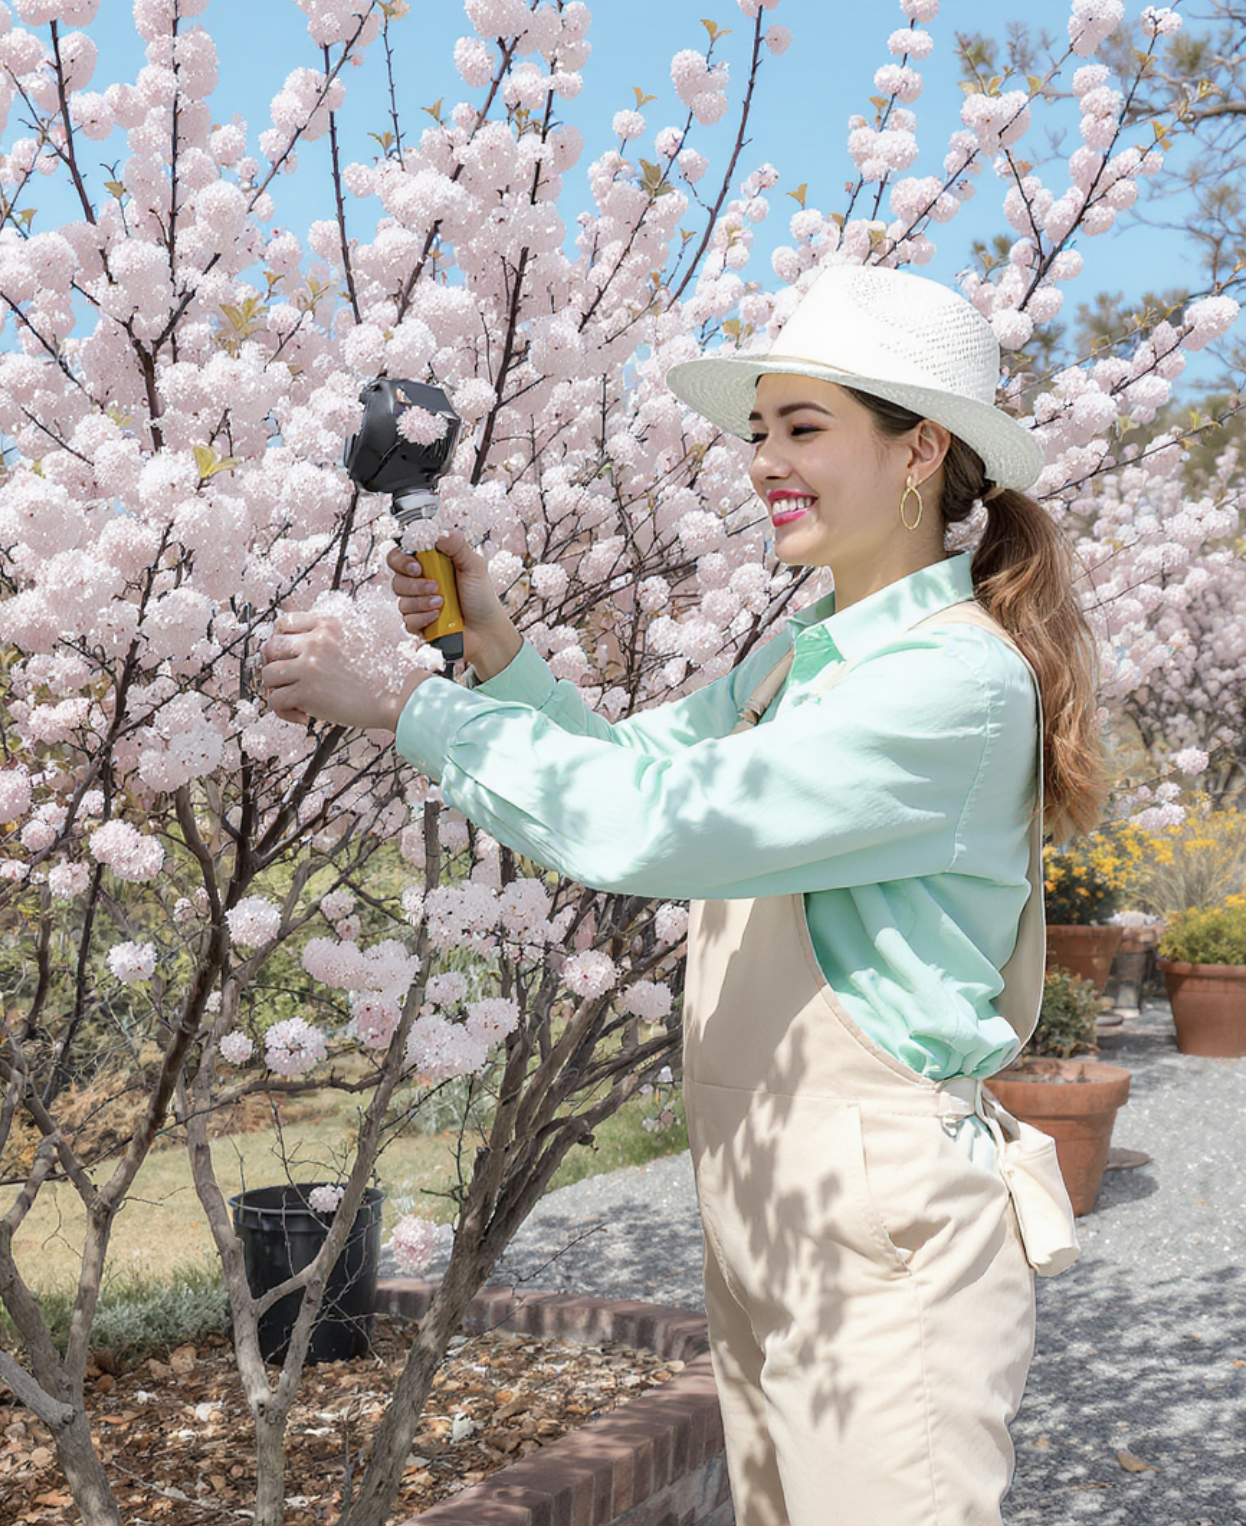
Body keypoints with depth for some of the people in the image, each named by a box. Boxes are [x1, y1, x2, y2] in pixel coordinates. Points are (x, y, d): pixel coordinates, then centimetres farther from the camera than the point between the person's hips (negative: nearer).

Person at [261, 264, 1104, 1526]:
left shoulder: (960, 676, -18)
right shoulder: (799, 657, 11)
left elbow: (652, 819, -25)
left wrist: (399, 704, -20)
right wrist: (495, 647, -2)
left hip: (885, 1227, -9)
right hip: (762, 1222, 9)